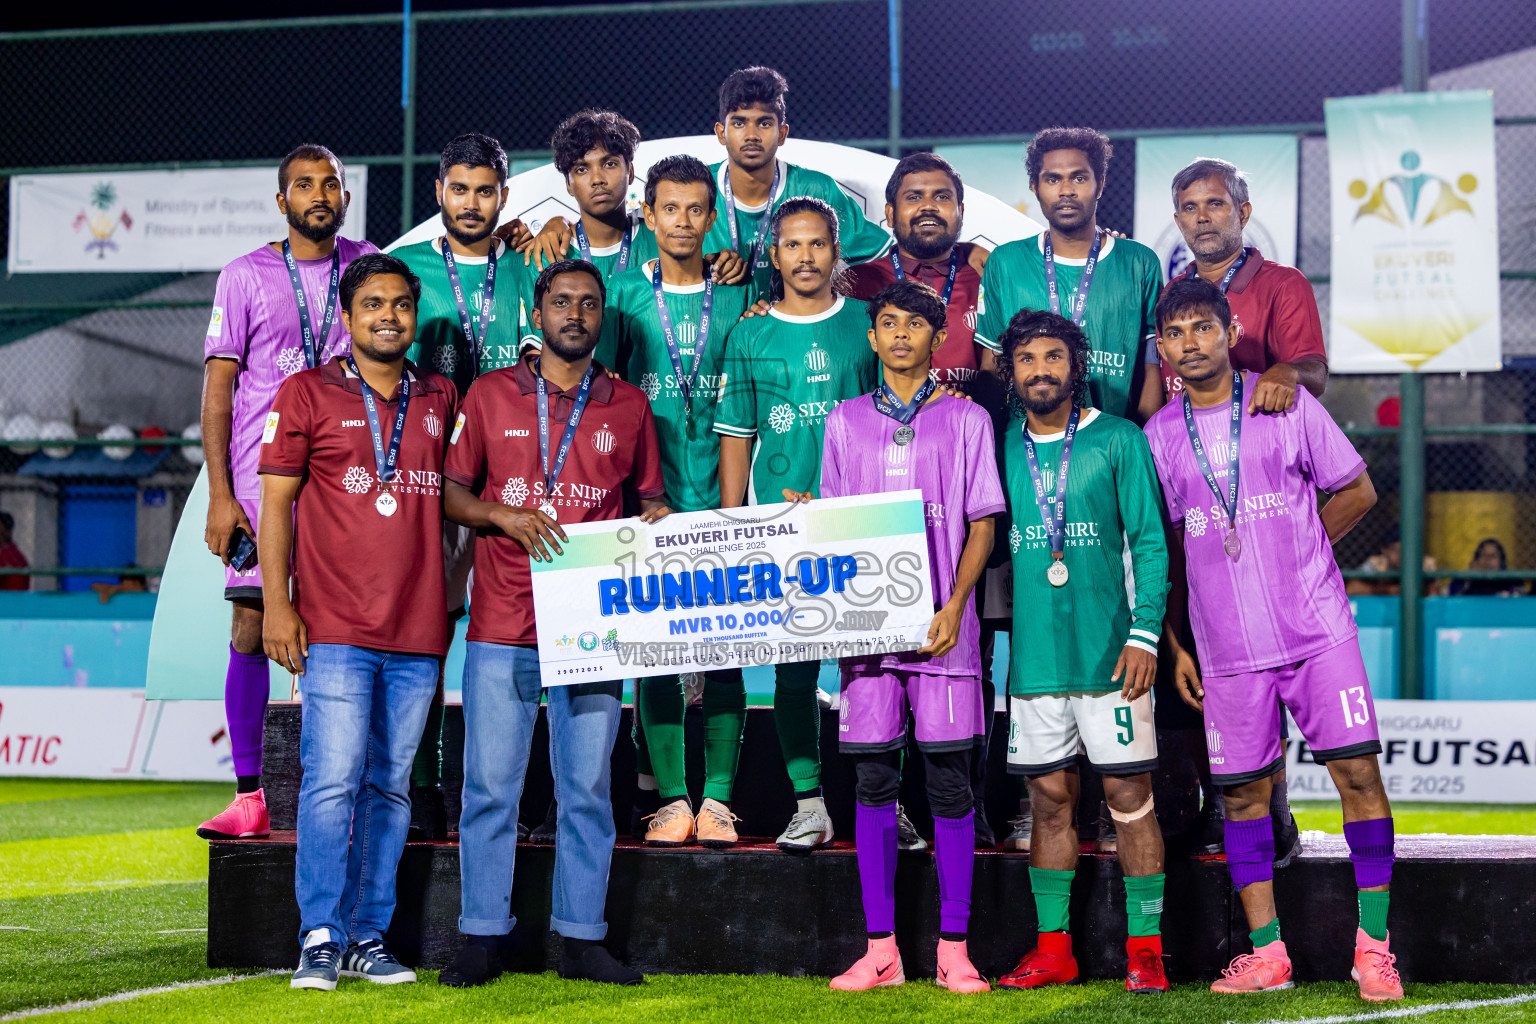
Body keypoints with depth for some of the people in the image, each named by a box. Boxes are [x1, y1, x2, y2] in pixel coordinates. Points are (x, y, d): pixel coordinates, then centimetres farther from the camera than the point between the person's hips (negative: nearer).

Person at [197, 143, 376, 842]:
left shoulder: (367, 265, 10)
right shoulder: (246, 276, 3)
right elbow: (218, 389, 1)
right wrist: (219, 494, -6)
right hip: (262, 476, -2)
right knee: (250, 626, -6)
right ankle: (250, 797, -3)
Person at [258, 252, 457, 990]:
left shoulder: (443, 400, 13)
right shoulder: (306, 394, 4)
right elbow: (277, 500, 2)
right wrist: (276, 602, -5)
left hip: (418, 634, 4)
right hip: (336, 629, -3)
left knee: (390, 786, 6)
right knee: (333, 779, -10)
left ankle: (368, 938, 12)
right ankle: (321, 940, -6)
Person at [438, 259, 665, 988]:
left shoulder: (629, 407, 11)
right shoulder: (490, 395, 8)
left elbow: (648, 502, 16)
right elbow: (451, 490, 7)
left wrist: (660, 521, -6)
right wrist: (503, 515, -11)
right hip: (502, 627, -1)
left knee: (587, 787, 4)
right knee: (490, 785, 0)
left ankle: (580, 938, 11)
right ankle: (482, 938, 7)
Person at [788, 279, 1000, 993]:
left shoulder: (966, 420, 7)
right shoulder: (845, 422, 14)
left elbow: (982, 526, 3)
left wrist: (954, 607, -8)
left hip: (943, 625, -2)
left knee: (949, 782, -2)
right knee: (873, 780, 2)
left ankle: (952, 949, 3)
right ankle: (881, 949, 7)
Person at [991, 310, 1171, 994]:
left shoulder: (1119, 440, 1)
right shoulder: (1001, 448, 10)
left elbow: (1150, 541, -2)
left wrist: (1145, 633, -10)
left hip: (1108, 651, -3)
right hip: (1033, 652, 3)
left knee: (1129, 795, -3)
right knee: (1050, 798, 7)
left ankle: (1144, 950, 3)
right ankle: (1052, 950, 14)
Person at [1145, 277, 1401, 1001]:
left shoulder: (1285, 404, 1)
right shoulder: (1159, 436, 6)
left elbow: (1357, 491, 9)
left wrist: (1293, 554, 6)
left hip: (1318, 629, -2)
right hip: (1227, 647, 2)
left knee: (1357, 770, -7)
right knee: (1243, 790, 4)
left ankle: (1372, 944, 1)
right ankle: (1267, 952, 12)